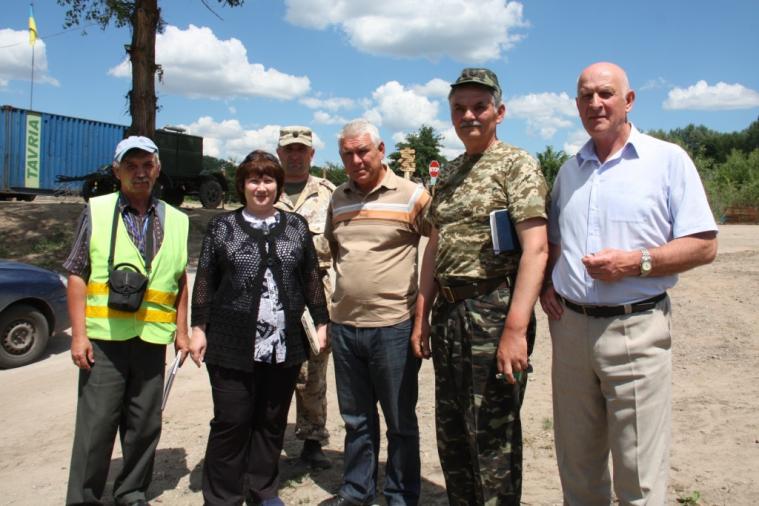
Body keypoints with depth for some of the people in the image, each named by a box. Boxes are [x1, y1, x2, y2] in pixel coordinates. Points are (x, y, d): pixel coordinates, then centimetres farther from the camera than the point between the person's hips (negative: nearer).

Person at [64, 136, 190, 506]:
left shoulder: (175, 221, 10)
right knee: (95, 426, 1)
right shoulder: (96, 212, 2)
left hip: (153, 340, 3)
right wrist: (79, 334, -6)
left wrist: (181, 331, 10)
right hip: (104, 339, -2)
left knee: (145, 426, 10)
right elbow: (77, 277, 0)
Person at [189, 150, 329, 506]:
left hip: (284, 345, 2)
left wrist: (320, 322, 7)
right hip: (232, 346, -2)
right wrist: (199, 326, 1)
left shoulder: (296, 226, 10)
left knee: (272, 423, 11)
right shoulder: (222, 226, 5)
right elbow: (205, 280, 5)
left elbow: (312, 279, 11)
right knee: (231, 423, 3)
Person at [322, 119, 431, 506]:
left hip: (393, 325, -5)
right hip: (344, 324, 5)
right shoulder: (338, 199, 10)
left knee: (400, 421, 10)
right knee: (356, 419, 19)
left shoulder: (412, 196, -6)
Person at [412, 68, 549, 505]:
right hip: (448, 314, 7)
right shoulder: (449, 174, 15)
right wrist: (422, 314, 13)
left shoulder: (517, 165, -7)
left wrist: (515, 328, -23)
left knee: (492, 437, 3)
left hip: (493, 312, -7)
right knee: (450, 432, 17)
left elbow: (536, 249, -16)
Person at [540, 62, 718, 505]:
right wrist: (546, 283, 5)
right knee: (577, 468, 15)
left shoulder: (668, 159, -1)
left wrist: (636, 262, -18)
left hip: (635, 329, -4)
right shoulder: (569, 170, 14)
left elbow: (704, 246, -5)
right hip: (569, 326, 5)